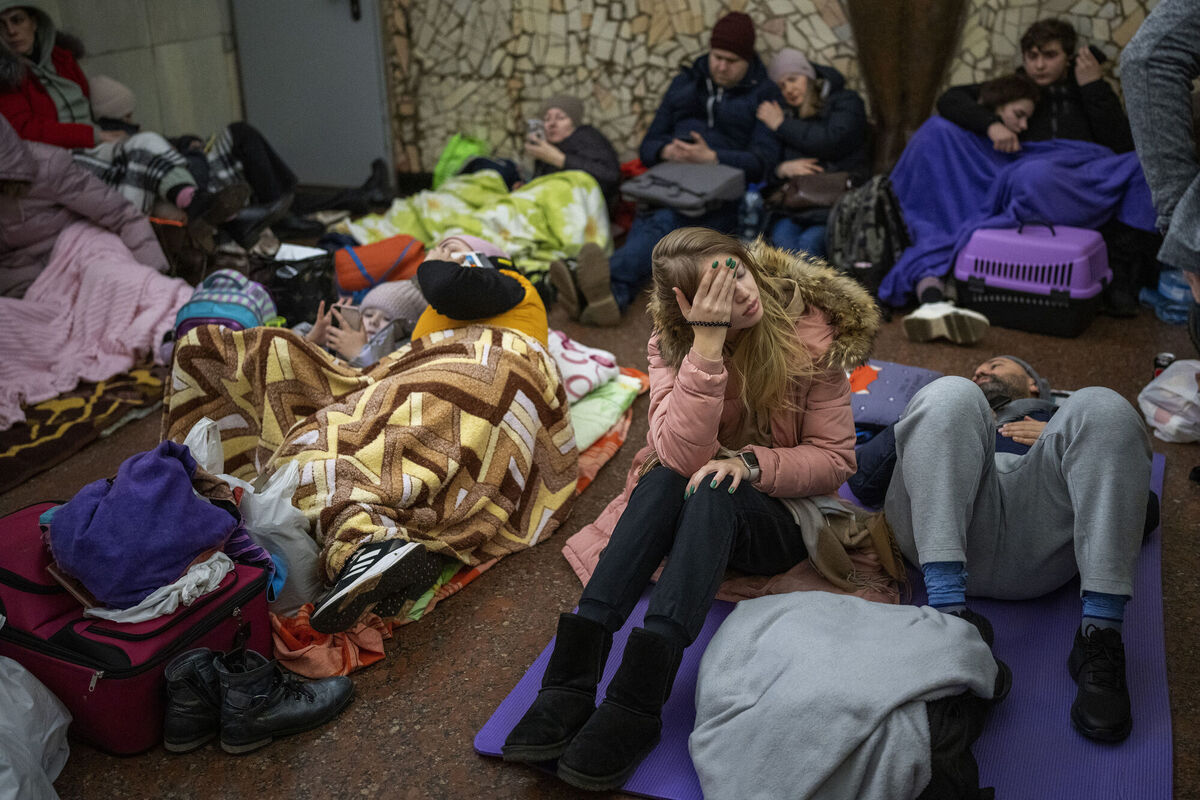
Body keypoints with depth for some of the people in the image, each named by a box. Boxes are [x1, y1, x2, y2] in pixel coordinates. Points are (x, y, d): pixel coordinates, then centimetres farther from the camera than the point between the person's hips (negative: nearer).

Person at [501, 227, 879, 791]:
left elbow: (836, 458, -9)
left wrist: (751, 462, -25)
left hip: (781, 512, -1)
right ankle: (572, 675, -39)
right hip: (693, 505, 2)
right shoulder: (672, 342, -11)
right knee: (663, 478, -32)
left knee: (710, 491, -34)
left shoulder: (810, 333, -13)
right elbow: (681, 455, -27)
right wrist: (708, 342, -34)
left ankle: (638, 700, -43)